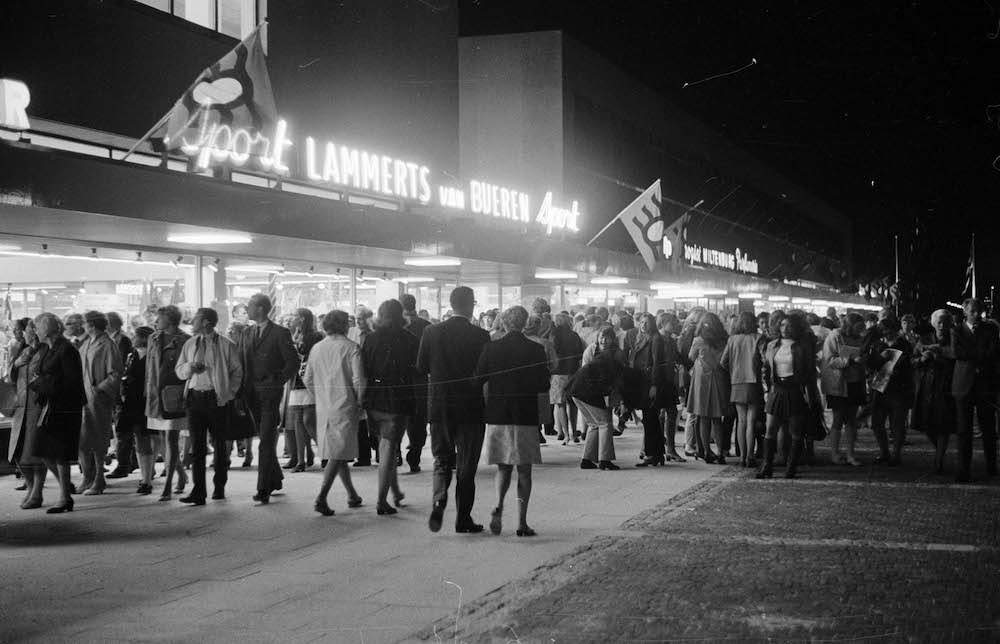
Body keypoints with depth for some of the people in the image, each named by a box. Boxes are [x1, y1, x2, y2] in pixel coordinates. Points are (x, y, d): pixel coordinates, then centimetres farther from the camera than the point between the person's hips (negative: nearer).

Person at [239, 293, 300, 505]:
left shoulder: (280, 333, -5)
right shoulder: (246, 334, 14)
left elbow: (293, 362, -6)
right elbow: (241, 364, 14)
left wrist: (278, 381, -11)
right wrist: (243, 391, 4)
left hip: (271, 394, -6)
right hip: (251, 393, 6)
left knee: (266, 441, -10)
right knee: (265, 439, 14)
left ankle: (263, 490, -11)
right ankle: (275, 480, 28)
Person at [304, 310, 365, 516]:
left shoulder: (316, 348, 7)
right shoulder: (351, 348, -9)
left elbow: (307, 379, 10)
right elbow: (358, 380, -14)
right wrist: (359, 402, -1)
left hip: (323, 407, 6)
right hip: (345, 405, -6)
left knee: (338, 452, 16)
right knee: (338, 454, -5)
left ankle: (352, 495, 24)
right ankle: (321, 497, -17)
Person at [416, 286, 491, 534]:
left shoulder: (432, 332, -3)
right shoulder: (480, 336, -11)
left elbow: (421, 367, 1)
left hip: (439, 406, 2)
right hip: (471, 409, -2)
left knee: (442, 459, 15)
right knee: (466, 466, 8)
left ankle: (439, 500, -10)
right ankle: (463, 519, 11)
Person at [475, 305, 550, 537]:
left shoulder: (491, 348, -3)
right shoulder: (536, 349, -6)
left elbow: (477, 380, -2)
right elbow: (544, 385, -5)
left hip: (497, 417, 2)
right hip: (526, 417, -1)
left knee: (503, 467, 15)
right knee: (524, 471, 7)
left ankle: (498, 506, -8)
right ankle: (521, 522, 5)